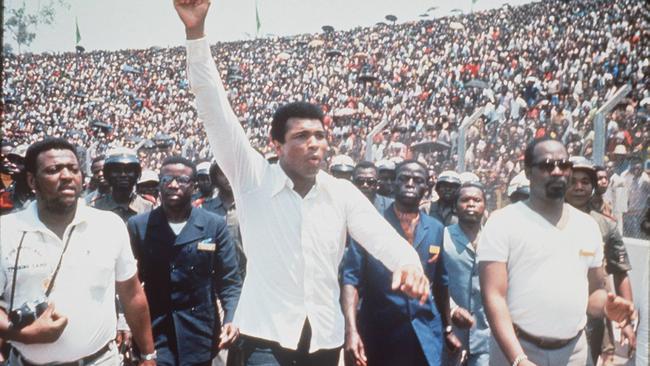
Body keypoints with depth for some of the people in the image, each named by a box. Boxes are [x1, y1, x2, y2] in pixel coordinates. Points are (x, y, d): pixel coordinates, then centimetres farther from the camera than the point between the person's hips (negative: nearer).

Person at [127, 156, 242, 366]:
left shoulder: (215, 225, -1)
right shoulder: (138, 225, 1)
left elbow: (229, 280, 0)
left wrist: (231, 319, -14)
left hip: (199, 333, 1)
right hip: (153, 333, 0)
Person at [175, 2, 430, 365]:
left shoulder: (343, 193, 2)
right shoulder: (253, 179, -5)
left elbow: (380, 234, -9)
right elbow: (217, 114, -12)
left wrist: (408, 262, -33)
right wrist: (196, 32, -20)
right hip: (267, 336, -3)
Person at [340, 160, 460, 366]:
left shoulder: (436, 229, 6)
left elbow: (440, 283, 13)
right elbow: (351, 277, -12)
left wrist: (448, 328, 14)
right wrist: (351, 329, -23)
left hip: (426, 336, 3)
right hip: (379, 335, -2)